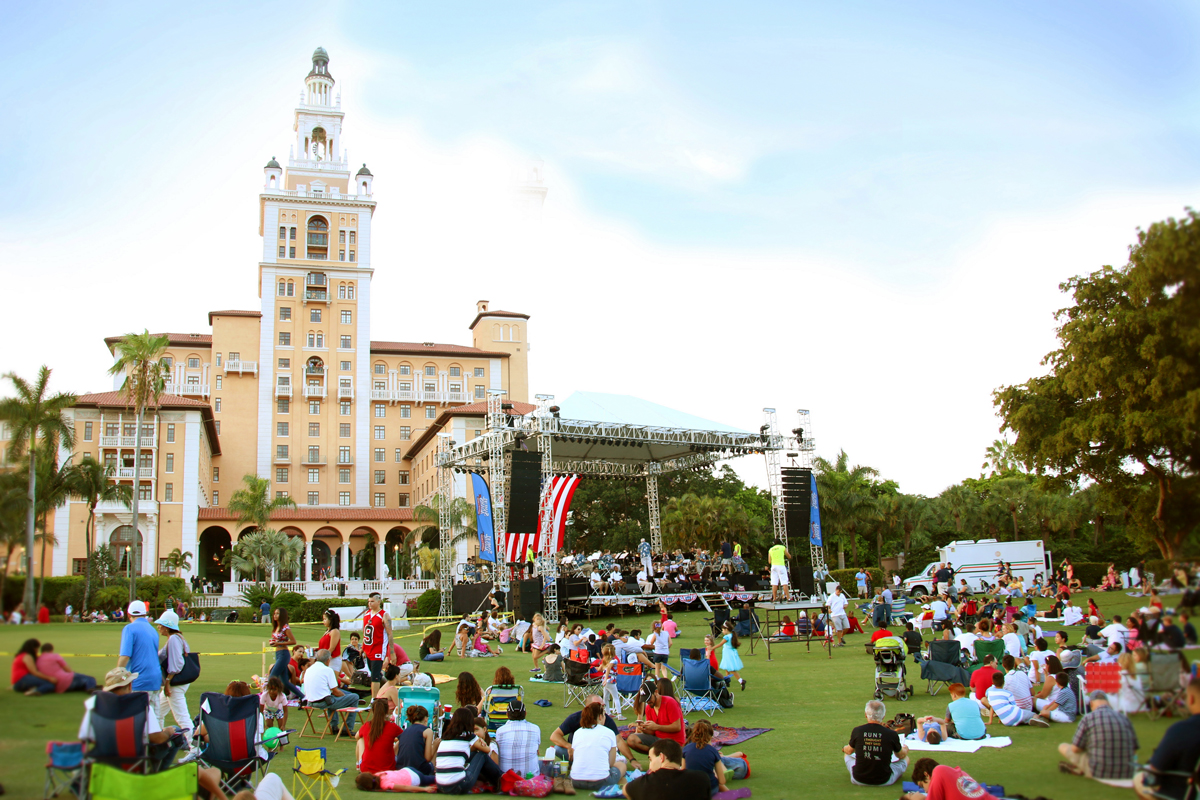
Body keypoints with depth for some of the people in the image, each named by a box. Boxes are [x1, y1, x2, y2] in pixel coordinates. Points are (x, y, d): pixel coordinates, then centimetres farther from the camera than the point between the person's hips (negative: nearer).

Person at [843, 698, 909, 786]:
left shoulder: (857, 731, -12)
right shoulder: (892, 734, -15)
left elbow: (849, 751, 9)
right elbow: (901, 755, 7)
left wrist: (844, 748, 34)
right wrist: (905, 749, 32)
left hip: (859, 780, 1)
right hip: (884, 781, -1)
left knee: (848, 755, 30)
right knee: (905, 758, 23)